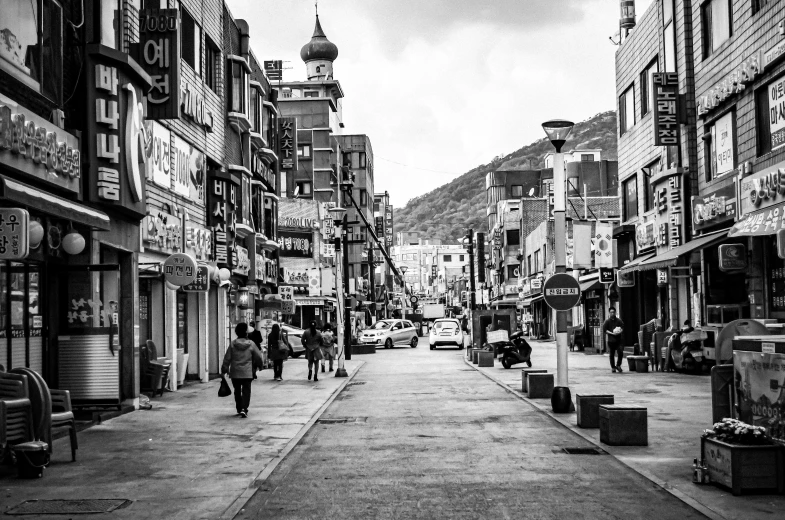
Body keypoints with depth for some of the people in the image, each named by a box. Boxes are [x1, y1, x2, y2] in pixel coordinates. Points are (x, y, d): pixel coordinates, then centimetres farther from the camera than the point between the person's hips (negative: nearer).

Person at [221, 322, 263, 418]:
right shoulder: (251, 344, -5)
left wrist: (224, 370, 6)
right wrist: (258, 366, 21)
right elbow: (258, 357, 2)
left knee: (237, 391, 16)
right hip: (247, 373, -2)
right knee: (246, 391, -1)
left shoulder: (233, 344, -3)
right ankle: (244, 409, -17)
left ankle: (239, 409, 24)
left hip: (235, 373, 2)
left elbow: (227, 359, -2)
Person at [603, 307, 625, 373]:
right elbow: (604, 330, -3)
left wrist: (620, 331, -11)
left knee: (621, 353, -10)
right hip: (611, 340, -1)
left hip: (618, 339, 1)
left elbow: (622, 327, 10)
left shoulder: (619, 321, 9)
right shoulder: (607, 321, 3)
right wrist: (612, 333, -14)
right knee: (611, 354, 2)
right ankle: (613, 367, 12)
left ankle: (618, 365, 8)